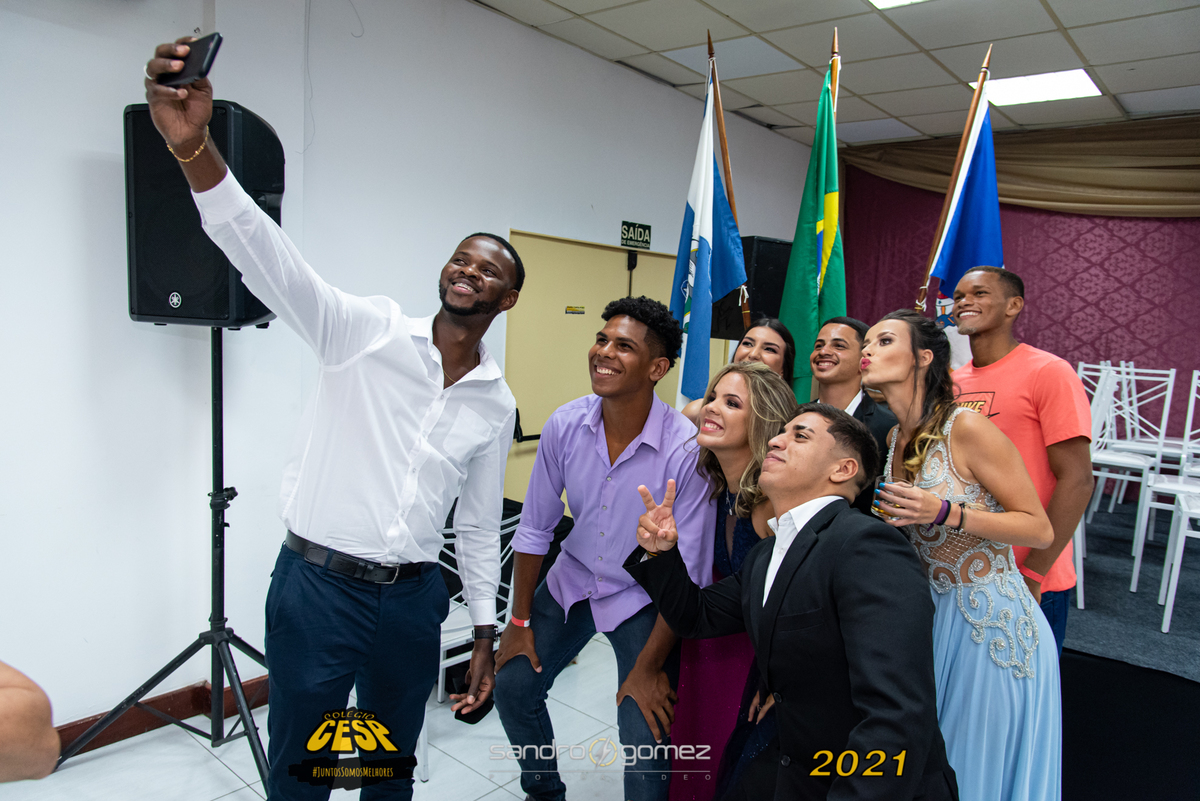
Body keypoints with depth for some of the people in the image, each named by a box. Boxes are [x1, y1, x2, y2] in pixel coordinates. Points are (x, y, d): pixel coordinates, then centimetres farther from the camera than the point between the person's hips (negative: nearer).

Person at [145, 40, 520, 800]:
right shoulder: (369, 331, -8)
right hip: (317, 586, -3)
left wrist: (485, 634, 11)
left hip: (412, 597, 4)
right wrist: (192, 145, -41)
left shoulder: (496, 404, 4)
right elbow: (266, 256, -25)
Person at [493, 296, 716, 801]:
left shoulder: (686, 448, -28)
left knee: (646, 738, -10)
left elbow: (689, 571, -20)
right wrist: (519, 621, 3)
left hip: (644, 597, -4)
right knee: (512, 687, 9)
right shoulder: (565, 425, -16)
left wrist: (649, 667, -15)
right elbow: (535, 527, -3)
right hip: (573, 579, 4)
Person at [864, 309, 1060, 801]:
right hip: (934, 616, 7)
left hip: (993, 624, -6)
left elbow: (1040, 530, -16)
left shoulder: (968, 429, -19)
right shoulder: (896, 440, 4)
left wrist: (946, 512, -27)